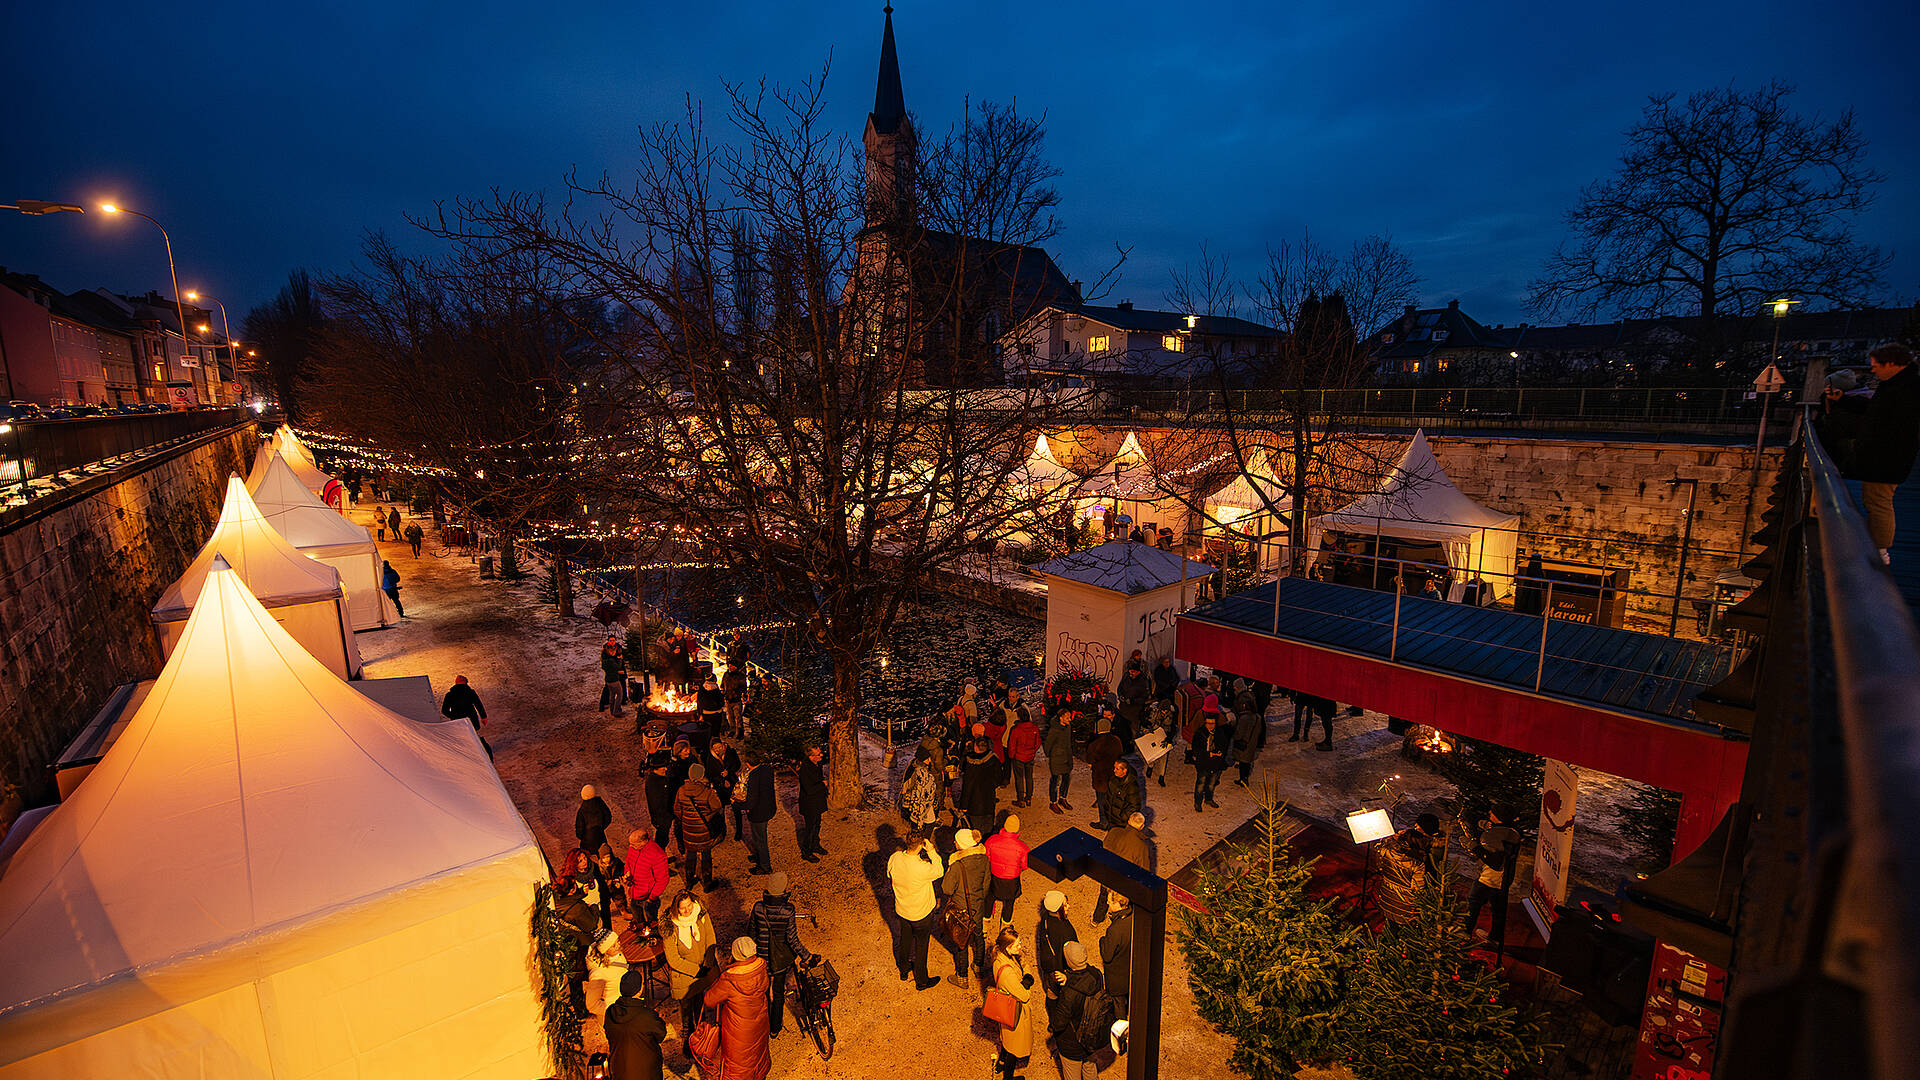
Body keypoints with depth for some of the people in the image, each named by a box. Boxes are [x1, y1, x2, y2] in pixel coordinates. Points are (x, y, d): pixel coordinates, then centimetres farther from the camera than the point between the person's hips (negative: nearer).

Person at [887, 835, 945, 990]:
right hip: (921, 913, -5)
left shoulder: (893, 858, -22)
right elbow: (939, 872, -17)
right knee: (921, 946, 18)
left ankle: (904, 971, 51)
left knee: (905, 940, 28)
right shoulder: (922, 868, -38)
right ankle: (921, 981, 37)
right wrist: (931, 851, -20)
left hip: (902, 910, 5)